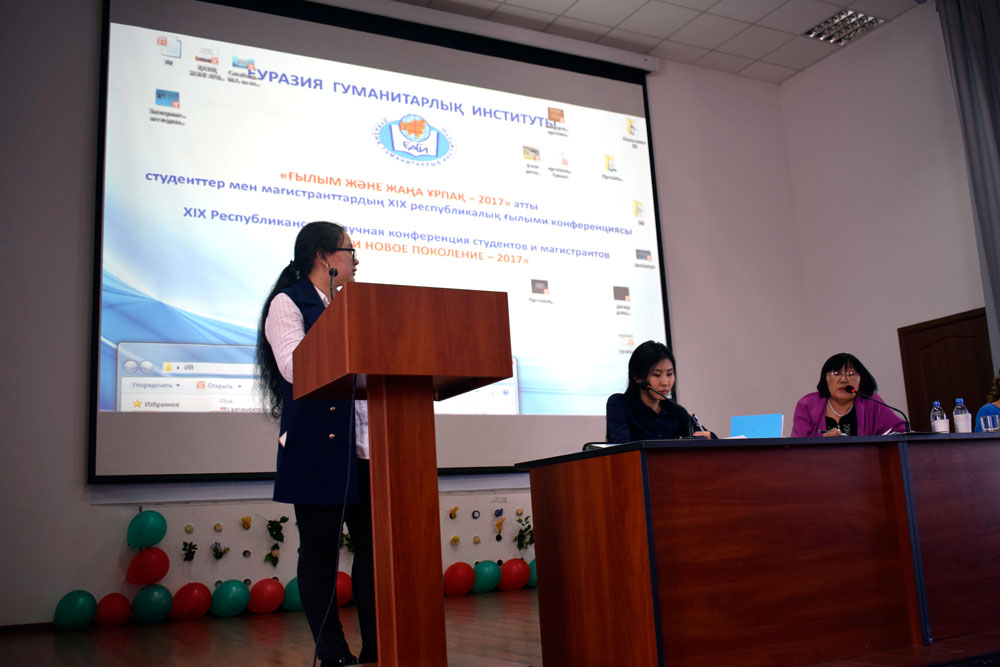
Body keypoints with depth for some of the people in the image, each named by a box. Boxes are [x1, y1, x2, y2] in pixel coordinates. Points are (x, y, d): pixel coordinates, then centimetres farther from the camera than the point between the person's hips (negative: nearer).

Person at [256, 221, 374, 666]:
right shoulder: (287, 303, -1)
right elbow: (294, 365, -15)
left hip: (361, 442, 7)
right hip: (316, 445, -7)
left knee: (373, 543, 5)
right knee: (320, 549, 1)